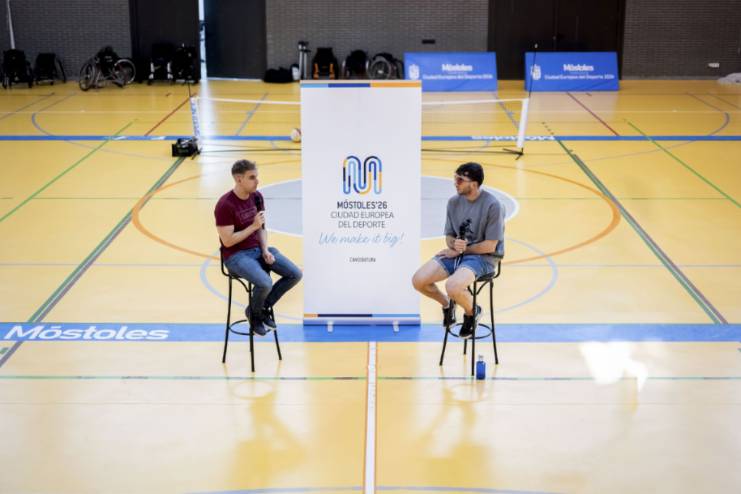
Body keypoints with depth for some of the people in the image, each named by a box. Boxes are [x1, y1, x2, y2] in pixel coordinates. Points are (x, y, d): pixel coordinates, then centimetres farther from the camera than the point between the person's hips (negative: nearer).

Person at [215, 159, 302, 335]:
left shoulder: (257, 196, 0)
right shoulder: (225, 205, -22)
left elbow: (262, 228, 10)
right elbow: (228, 241, -21)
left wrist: (265, 250, -7)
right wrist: (253, 226, -20)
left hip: (258, 249, 7)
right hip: (236, 255, -7)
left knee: (295, 274, -7)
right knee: (265, 283, -32)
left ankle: (264, 307, 11)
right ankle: (254, 312, 2)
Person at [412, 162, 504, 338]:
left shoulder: (492, 205, -17)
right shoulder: (454, 202, 2)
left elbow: (489, 246, -15)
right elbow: (449, 236, 10)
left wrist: (460, 250, -11)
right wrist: (454, 244, -14)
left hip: (482, 257, -6)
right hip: (456, 253, 6)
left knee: (452, 286, -33)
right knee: (418, 281, -13)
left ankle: (472, 311, 3)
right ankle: (447, 304, 19)